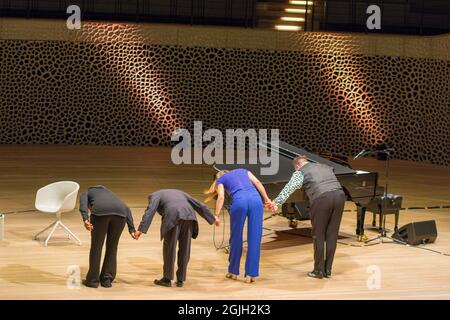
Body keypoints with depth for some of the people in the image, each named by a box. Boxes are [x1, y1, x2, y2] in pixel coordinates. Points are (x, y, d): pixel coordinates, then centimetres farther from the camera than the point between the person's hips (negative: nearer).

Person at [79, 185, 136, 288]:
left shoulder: (85, 194, 33)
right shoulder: (109, 192, 42)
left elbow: (83, 205, 6)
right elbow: (126, 209, 25)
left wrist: (85, 219, -9)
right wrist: (132, 229, 17)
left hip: (100, 211, -3)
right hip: (120, 212, 3)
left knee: (96, 246, 12)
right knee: (112, 247, 18)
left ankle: (92, 280, 19)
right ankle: (107, 279, 20)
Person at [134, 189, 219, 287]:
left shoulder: (154, 195, 24)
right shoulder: (178, 192, 39)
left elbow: (150, 211, 4)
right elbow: (198, 205, 35)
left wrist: (141, 229, -4)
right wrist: (212, 218, 38)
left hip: (173, 217, -4)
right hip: (189, 216, 5)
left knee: (169, 248, 7)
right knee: (184, 249, 12)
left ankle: (167, 279, 13)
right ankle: (180, 280, 16)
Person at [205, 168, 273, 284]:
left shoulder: (220, 180, 27)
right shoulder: (243, 171, 35)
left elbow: (221, 197, 8)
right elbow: (257, 183, 19)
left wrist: (216, 216, 2)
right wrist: (267, 199, 17)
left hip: (239, 201, -2)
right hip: (255, 199, 2)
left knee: (236, 237, 13)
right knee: (254, 239, 4)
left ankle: (233, 272, 25)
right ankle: (251, 274, 4)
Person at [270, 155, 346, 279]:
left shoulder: (300, 172, 12)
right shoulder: (326, 167, 31)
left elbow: (290, 187, -2)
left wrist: (277, 202, -8)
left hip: (321, 199, -5)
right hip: (339, 195, 5)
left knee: (319, 235, 8)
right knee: (332, 235, 11)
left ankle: (319, 271, 12)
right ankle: (327, 270, 16)